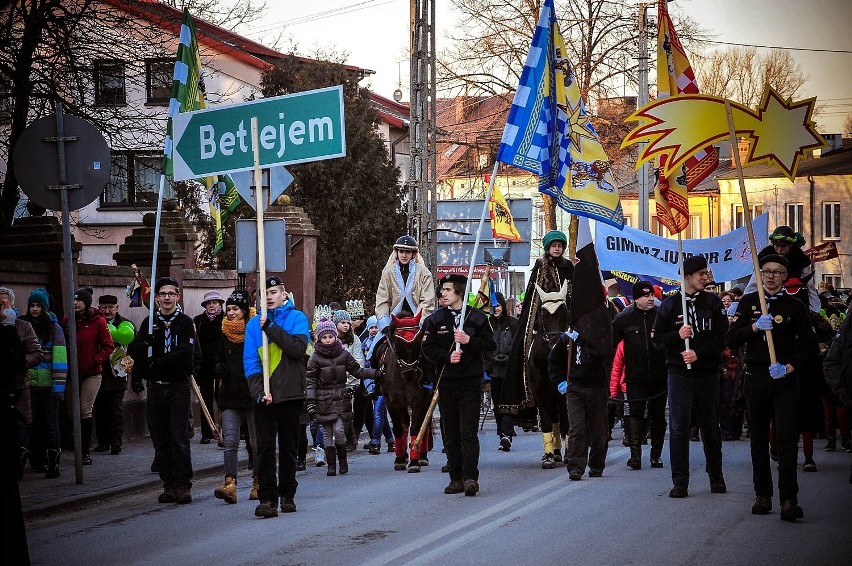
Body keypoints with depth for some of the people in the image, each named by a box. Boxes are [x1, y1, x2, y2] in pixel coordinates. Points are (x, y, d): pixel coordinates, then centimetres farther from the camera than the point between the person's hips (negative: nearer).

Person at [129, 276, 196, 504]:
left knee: (180, 438, -8)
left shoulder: (185, 323, -1)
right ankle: (169, 485, 11)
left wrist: (155, 363, -13)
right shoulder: (150, 322, 11)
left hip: (179, 387, -4)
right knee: (160, 440, 5)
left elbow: (185, 354, -14)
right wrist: (146, 342, -17)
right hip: (155, 388, 4)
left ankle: (183, 486, -4)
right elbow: (133, 351, 4)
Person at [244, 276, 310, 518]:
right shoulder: (254, 323, 6)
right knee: (265, 446, -8)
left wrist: (271, 328, -17)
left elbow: (299, 348, -15)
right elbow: (250, 360, 0)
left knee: (289, 447, 10)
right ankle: (267, 498, -9)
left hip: (290, 393, 0)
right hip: (264, 395, 0)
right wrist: (259, 390, -13)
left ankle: (287, 495, 22)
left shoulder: (297, 318, 2)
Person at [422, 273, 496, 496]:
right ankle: (456, 478, 12)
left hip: (470, 381, -3)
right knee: (450, 433, 6)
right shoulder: (435, 319, 7)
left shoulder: (477, 317, 2)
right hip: (446, 382, 3)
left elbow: (490, 346, 0)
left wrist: (469, 341, -15)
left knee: (469, 432, -9)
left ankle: (470, 477, -9)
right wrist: (448, 356, -13)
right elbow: (427, 348, 3)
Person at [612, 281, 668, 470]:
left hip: (659, 377, 1)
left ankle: (656, 454, 19)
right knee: (636, 415, -7)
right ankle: (635, 454, -10)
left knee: (658, 416, 9)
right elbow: (611, 343, 4)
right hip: (635, 378, -1)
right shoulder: (624, 319, 1)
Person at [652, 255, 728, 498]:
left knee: (711, 427, 10)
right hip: (679, 372, -1)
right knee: (679, 428, -6)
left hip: (707, 373, 1)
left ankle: (716, 477, 24)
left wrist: (698, 353, -13)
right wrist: (677, 335, -14)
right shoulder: (670, 305, 4)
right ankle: (680, 482, -3)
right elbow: (657, 339, 4)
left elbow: (722, 337, -1)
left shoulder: (713, 302, 5)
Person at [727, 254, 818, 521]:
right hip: (756, 379, 2)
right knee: (758, 439, 6)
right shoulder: (748, 302, 8)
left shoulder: (795, 306, 4)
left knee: (787, 439, -10)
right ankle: (762, 494, 15)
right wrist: (754, 327, -17)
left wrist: (790, 367, -12)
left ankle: (789, 499, -12)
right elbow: (732, 339, 0)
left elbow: (809, 346, 4)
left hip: (785, 379, -2)